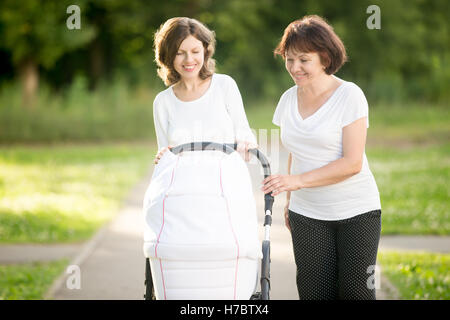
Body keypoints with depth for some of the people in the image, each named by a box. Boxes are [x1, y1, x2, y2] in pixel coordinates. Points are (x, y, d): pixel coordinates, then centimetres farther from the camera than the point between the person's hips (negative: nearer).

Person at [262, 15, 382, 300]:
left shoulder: (349, 95, -10)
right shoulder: (288, 99, 8)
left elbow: (352, 162, -16)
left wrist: (298, 180, -24)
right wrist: (290, 200, 16)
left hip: (357, 212, -4)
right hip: (307, 215, 4)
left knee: (356, 291, -7)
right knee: (315, 292, -3)